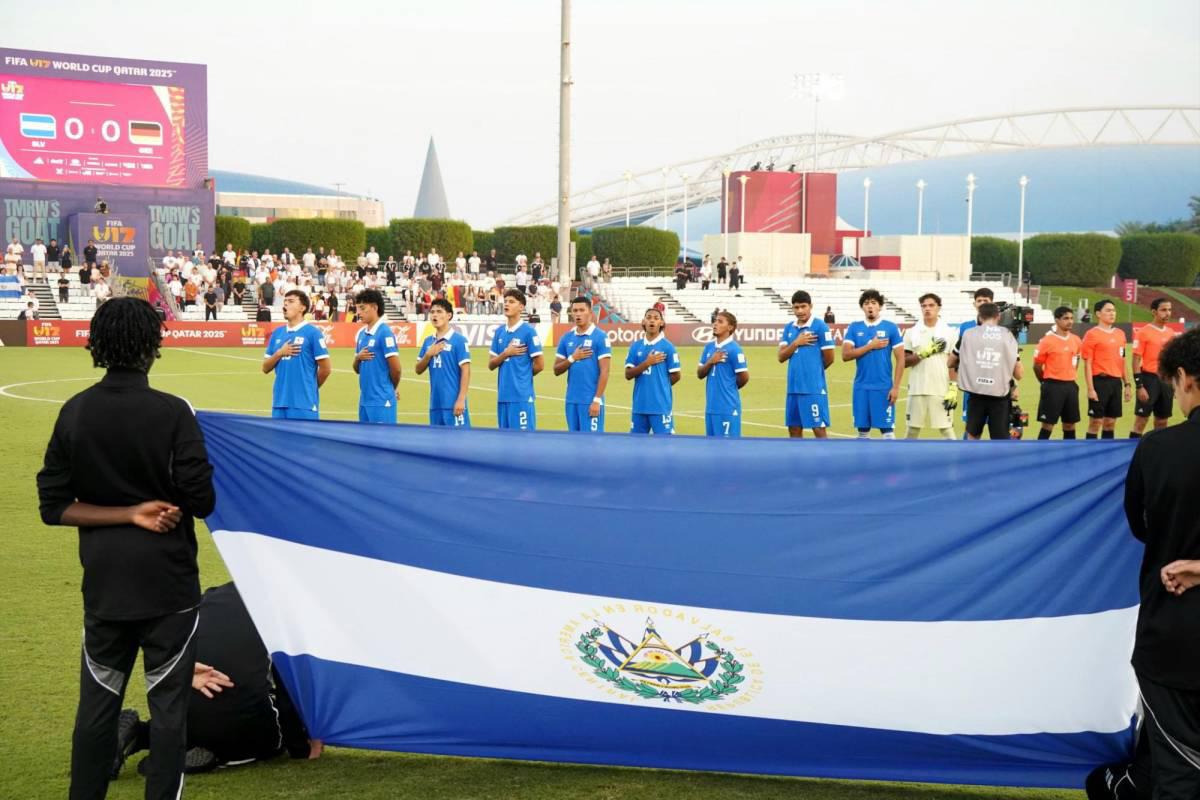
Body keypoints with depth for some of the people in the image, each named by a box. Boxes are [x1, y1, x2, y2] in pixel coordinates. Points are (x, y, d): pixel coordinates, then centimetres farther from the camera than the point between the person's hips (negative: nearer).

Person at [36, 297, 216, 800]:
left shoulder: (73, 413, -1)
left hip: (103, 581, 4)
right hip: (167, 581, -4)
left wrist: (129, 513, -6)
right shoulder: (171, 412, -14)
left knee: (97, 703, 14)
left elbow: (54, 506, -2)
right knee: (167, 706, 6)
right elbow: (201, 501, -13)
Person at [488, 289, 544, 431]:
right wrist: (506, 353, -7)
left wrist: (523, 375, 8)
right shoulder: (499, 332, 11)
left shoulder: (528, 331, -7)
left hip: (522, 396, -6)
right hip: (503, 396, 6)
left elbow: (539, 365, -6)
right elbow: (491, 365, 10)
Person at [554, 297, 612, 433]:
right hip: (572, 400, 6)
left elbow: (604, 371, -10)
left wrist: (597, 399, -15)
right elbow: (557, 370, 12)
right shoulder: (567, 338, 10)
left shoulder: (600, 337, -5)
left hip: (590, 400, -5)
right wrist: (572, 358, -6)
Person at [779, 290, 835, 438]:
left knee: (819, 429, -4)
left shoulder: (820, 327, -8)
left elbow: (829, 358, -6)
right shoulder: (789, 328, 10)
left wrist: (814, 369, 9)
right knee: (794, 429, 11)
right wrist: (796, 343, -9)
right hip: (793, 387, 6)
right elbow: (781, 357, 4)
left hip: (814, 388, -6)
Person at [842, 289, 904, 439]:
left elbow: (900, 359, -2)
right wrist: (870, 346, -10)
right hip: (861, 387, 3)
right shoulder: (854, 327, 6)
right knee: (863, 430, 8)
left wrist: (896, 387, -8)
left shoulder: (891, 327, -1)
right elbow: (846, 355, -3)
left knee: (887, 430, -3)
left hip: (884, 387, -3)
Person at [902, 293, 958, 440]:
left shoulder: (948, 332, 1)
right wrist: (925, 353, -12)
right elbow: (904, 362, 2)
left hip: (941, 390, -2)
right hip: (917, 390, 2)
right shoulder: (912, 332, 5)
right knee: (913, 428, 8)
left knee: (946, 429, -2)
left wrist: (953, 388, -8)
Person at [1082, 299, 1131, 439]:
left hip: (1116, 382, 6)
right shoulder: (1092, 334, -7)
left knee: (1111, 422, 10)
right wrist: (1090, 388, -15)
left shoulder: (1120, 334, 13)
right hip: (1100, 381, -6)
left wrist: (1127, 384, 14)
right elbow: (1087, 364, -9)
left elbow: (1122, 361, 18)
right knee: (1095, 422, -3)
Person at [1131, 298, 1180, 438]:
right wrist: (1139, 386, -16)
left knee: (1162, 422, 10)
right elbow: (1136, 361, -11)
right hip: (1150, 379, -6)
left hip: (1166, 380, 6)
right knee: (1141, 422, -4)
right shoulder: (1143, 332, -9)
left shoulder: (1171, 333, 10)